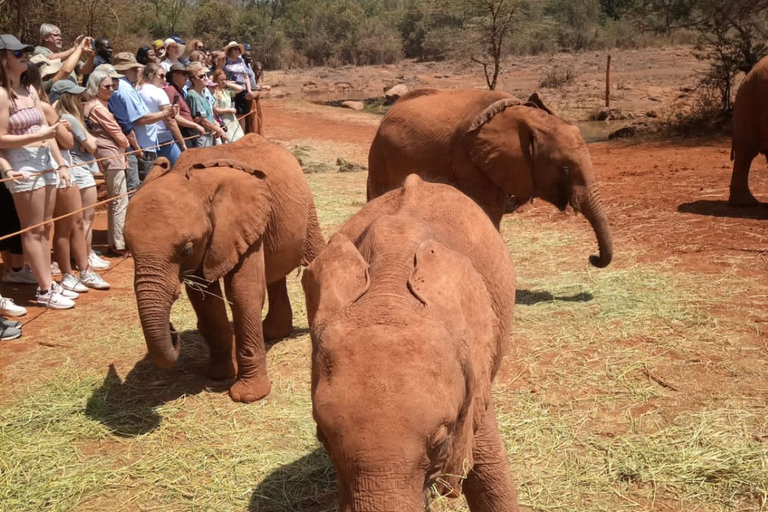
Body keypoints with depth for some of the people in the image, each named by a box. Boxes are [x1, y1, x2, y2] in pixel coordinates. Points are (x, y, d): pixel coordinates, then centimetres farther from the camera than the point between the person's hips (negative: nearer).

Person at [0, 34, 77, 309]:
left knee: (45, 227, 12)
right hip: (23, 164, -8)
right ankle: (45, 291, 7)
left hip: (46, 159, 8)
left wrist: (61, 163, 9)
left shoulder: (30, 89, 13)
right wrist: (40, 135, -20)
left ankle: (48, 284, 21)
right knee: (33, 230, 0)